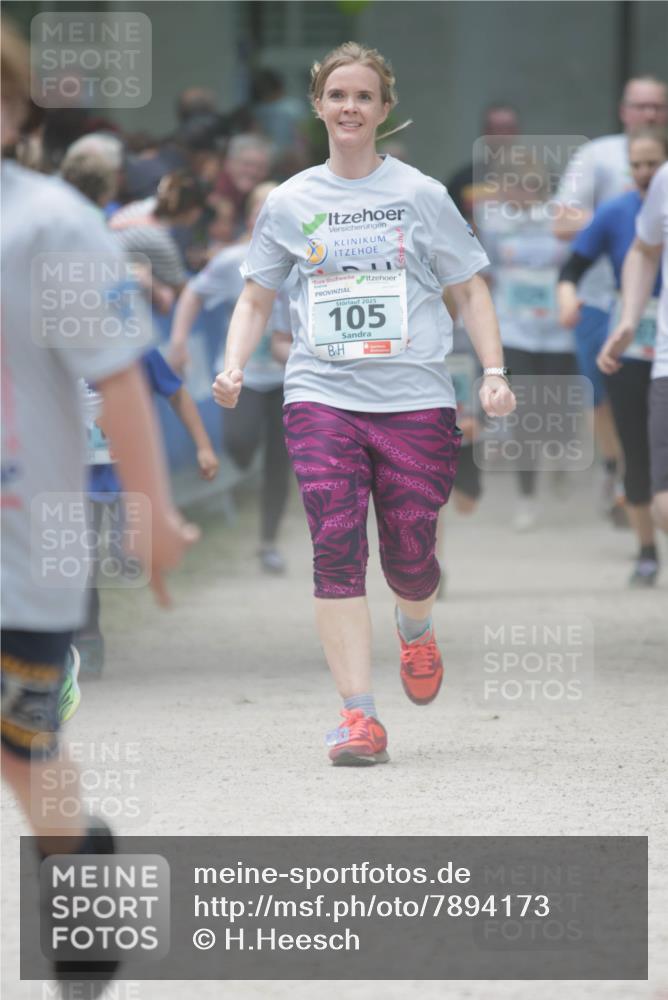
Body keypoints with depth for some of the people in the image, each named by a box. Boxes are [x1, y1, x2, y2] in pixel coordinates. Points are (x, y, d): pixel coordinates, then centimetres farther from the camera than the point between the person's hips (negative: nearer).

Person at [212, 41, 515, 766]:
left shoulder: (421, 195, 7)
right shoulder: (288, 202, 10)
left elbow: (469, 291, 12)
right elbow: (256, 299, 17)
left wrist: (494, 372, 0)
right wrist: (233, 367, 0)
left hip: (416, 399, 0)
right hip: (320, 396, 1)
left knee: (409, 556, 0)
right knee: (336, 546, -15)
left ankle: (415, 632, 38)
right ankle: (358, 715, -15)